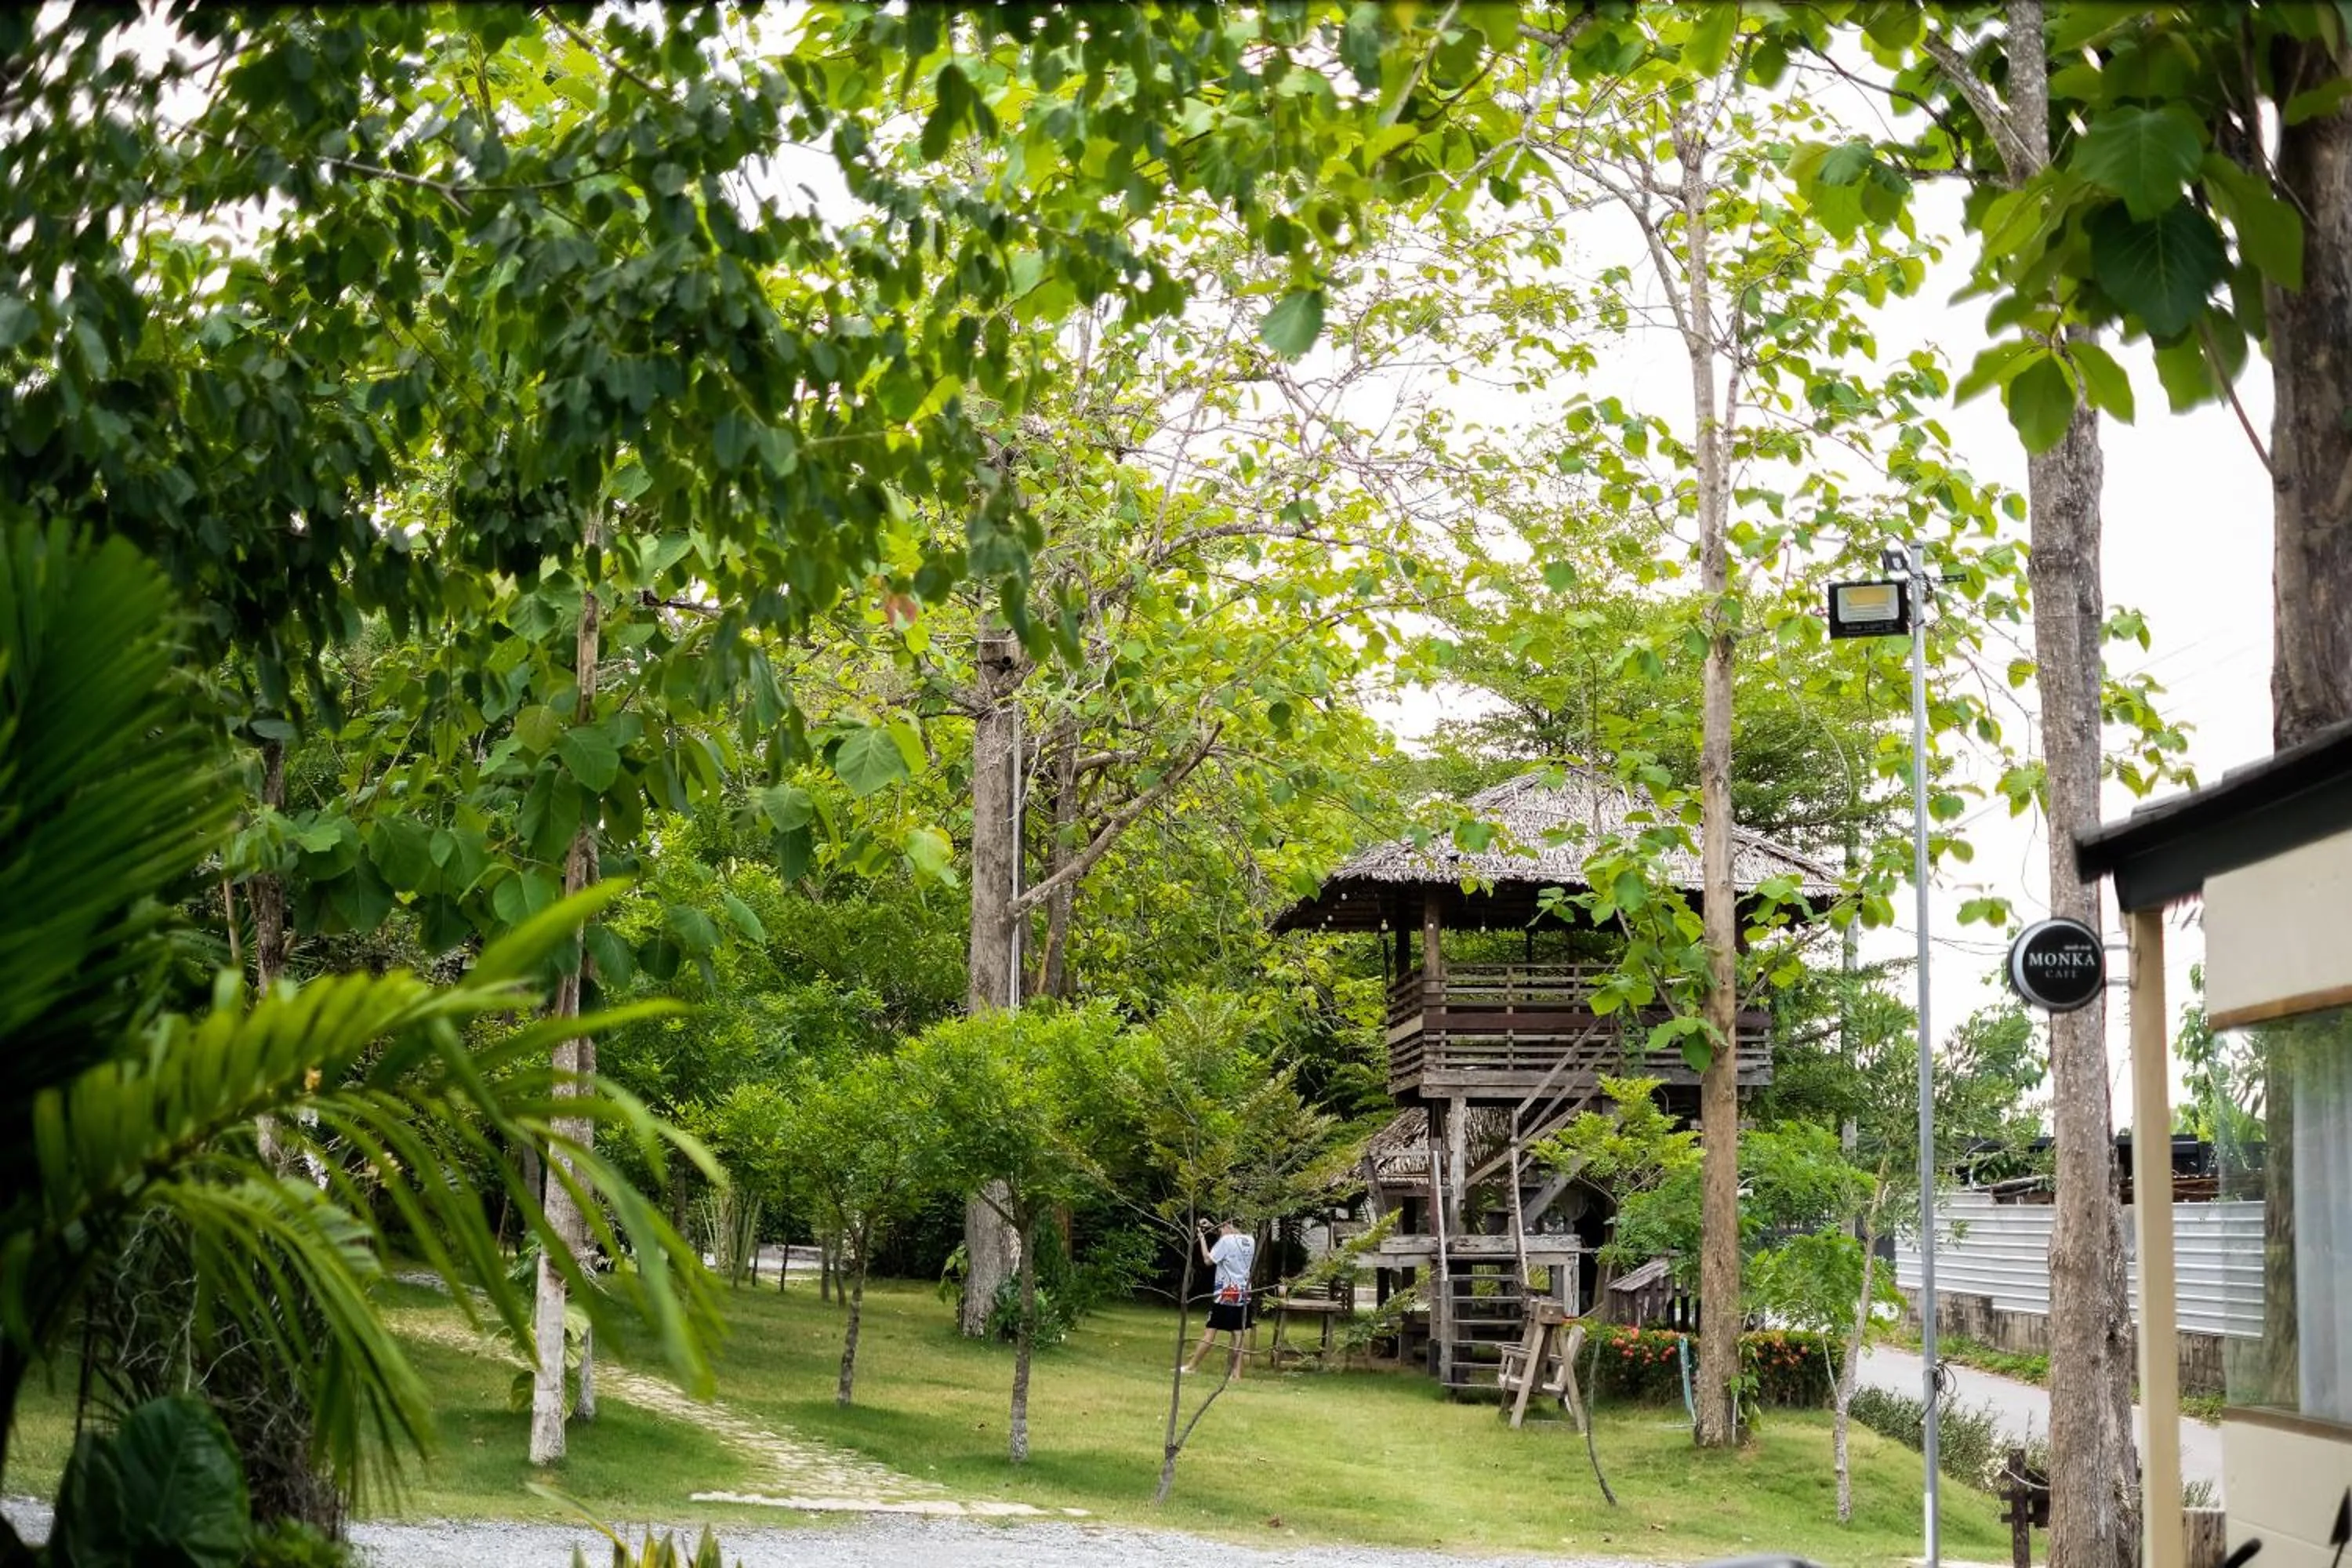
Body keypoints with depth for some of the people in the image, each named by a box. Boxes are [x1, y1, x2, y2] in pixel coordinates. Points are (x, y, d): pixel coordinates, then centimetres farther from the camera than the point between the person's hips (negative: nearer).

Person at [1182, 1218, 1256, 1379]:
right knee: (1238, 1333, 3)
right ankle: (1237, 1373, -1)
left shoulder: (1226, 1241, -11)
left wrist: (1202, 1238, -4)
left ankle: (1192, 1366, 7)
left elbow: (1208, 1260, -12)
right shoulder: (1250, 1242, 8)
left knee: (1211, 1330, -1)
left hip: (1225, 1293, -6)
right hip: (1243, 1293, 6)